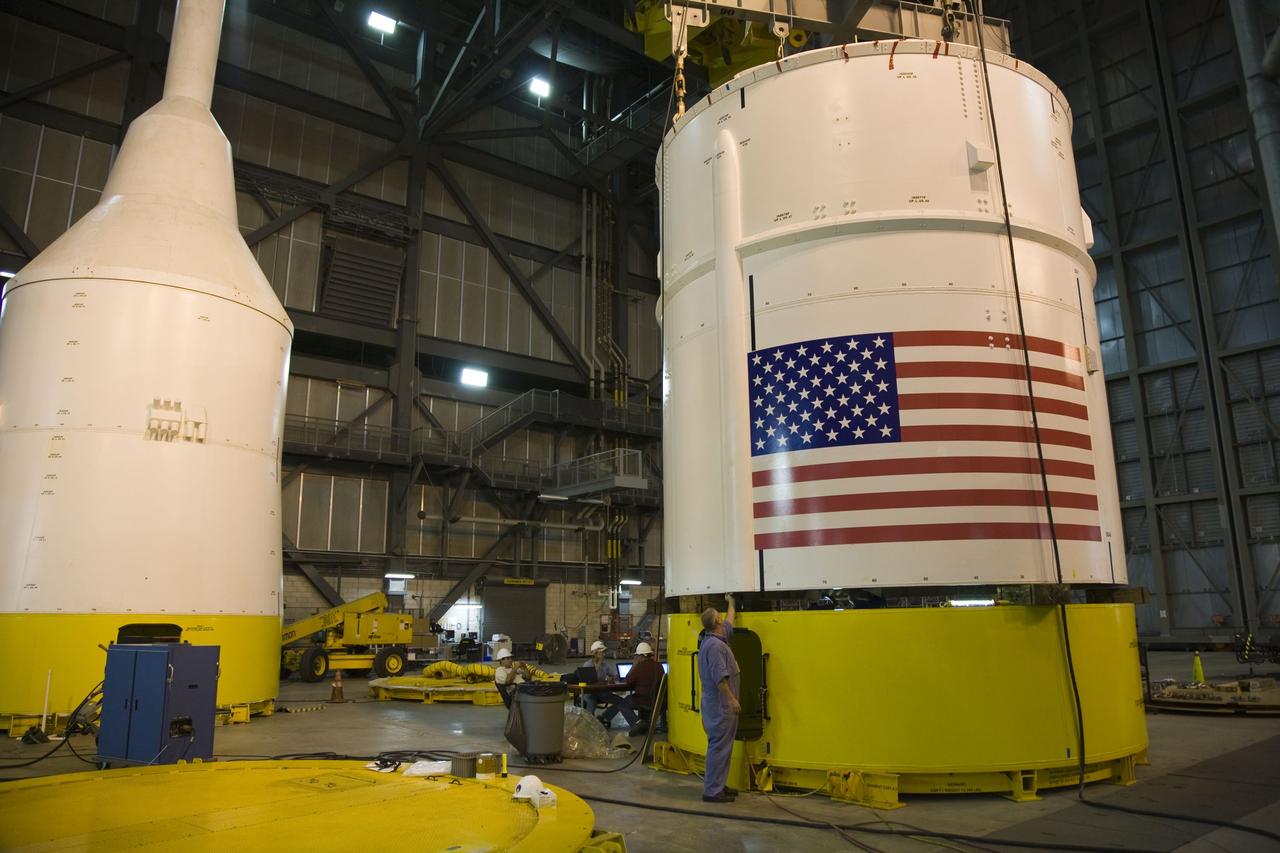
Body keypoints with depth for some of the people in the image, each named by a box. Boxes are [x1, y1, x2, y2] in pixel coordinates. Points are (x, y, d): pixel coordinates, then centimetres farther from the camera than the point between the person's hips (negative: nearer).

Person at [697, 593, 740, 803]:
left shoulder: (717, 639, 10)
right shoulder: (714, 645, -21)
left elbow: (729, 621, 30)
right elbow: (720, 677, -25)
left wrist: (731, 602, 40)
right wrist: (732, 700, -22)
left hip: (718, 703, 10)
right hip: (720, 704, -10)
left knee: (722, 745, 15)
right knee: (719, 746, -6)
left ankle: (717, 786, 22)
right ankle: (712, 791, -2)